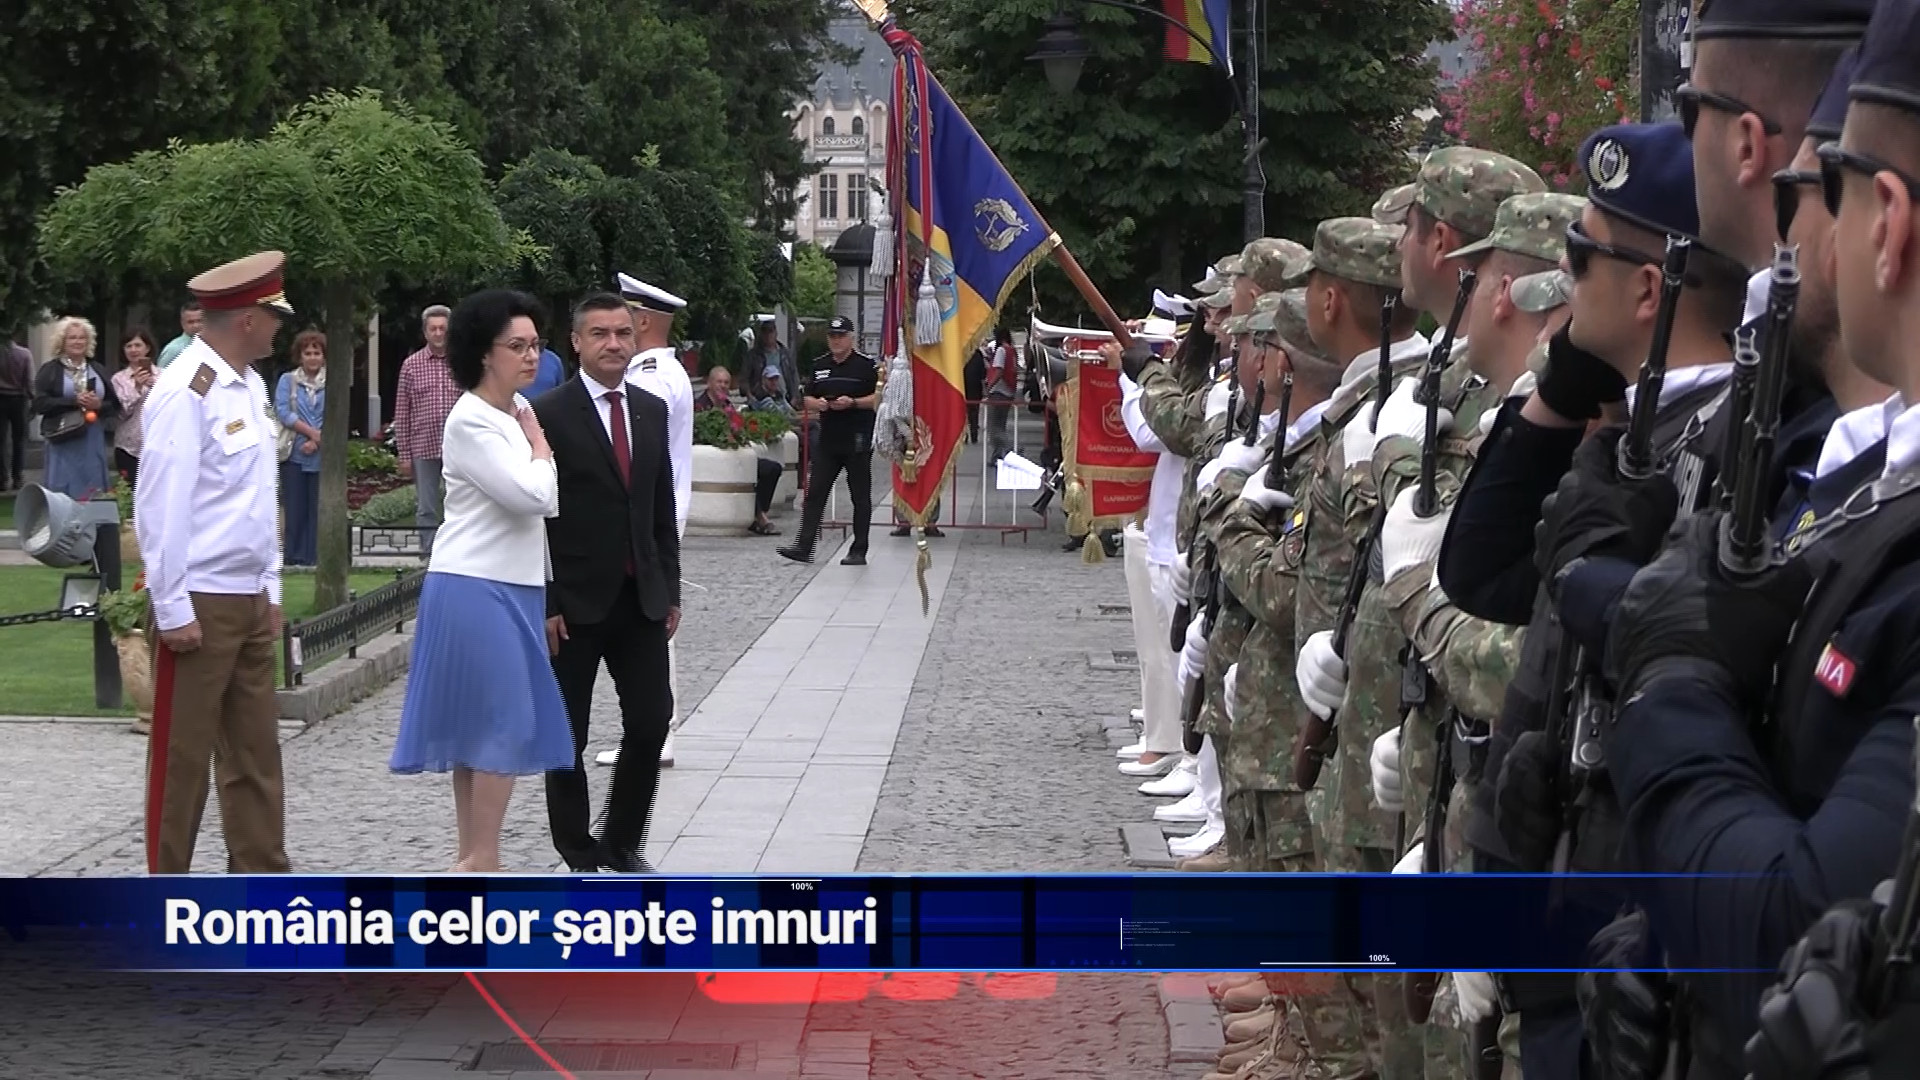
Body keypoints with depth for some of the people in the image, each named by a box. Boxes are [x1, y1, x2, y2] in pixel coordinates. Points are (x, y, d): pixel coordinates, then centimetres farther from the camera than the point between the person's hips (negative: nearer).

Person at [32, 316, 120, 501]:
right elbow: (40, 404, -8)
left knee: (94, 492, 4)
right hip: (64, 441, -4)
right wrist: (74, 401, -15)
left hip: (94, 441, 4)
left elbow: (115, 405, 12)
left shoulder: (97, 370, 13)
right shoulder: (50, 370, 2)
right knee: (65, 492, -4)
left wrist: (99, 405, -10)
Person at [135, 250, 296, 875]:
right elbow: (161, 506, -18)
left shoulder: (249, 385, 10)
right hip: (200, 602, -8)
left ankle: (261, 872, 20)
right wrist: (172, 609, -17)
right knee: (182, 753, 2)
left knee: (256, 748, 12)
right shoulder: (187, 392, -16)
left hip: (251, 599, 8)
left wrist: (270, 589, 16)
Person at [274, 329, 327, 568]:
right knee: (295, 508, 0)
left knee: (319, 507, 1)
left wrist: (316, 442, -13)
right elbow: (283, 412, -3)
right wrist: (313, 432, -11)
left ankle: (315, 558, 5)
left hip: (323, 456, 0)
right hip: (294, 454, 0)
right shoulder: (287, 381, 9)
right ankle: (293, 558, 5)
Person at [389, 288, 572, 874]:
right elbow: (533, 494, -21)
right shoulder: (470, 422, -15)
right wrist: (539, 442, -6)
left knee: (476, 726, 12)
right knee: (504, 722, -8)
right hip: (476, 589, -8)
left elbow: (545, 501, 17)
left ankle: (471, 858, 17)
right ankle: (482, 860, -2)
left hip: (512, 588, 9)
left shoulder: (519, 410, 12)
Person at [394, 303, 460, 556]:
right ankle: (429, 559, 11)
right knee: (426, 509, 5)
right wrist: (404, 455, 2)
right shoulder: (411, 365, 5)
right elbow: (401, 414, 6)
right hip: (424, 448, 0)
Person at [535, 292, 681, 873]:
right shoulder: (549, 413, -9)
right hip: (575, 603, -5)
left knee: (651, 721, 5)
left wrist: (670, 590, 11)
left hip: (641, 599, 5)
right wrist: (545, 606, -14)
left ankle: (621, 842, 22)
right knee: (567, 736, 5)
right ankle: (582, 858, 16)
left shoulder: (652, 410, 9)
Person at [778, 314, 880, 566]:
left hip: (858, 442, -5)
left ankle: (859, 551, 8)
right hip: (828, 441, 5)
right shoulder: (818, 366, 13)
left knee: (860, 497, 2)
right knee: (814, 493, -1)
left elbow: (880, 398, -6)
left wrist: (853, 403, -18)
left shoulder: (866, 364, -3)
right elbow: (807, 399, 17)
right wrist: (818, 404, -5)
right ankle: (804, 547, -2)